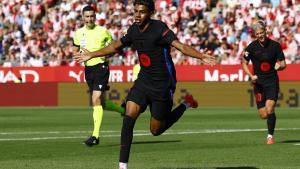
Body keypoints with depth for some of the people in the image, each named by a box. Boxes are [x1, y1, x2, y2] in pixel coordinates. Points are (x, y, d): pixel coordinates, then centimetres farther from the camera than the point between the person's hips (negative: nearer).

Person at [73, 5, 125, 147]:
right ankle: (124, 110, 40)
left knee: (96, 100, -18)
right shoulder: (79, 33, 8)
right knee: (102, 103, 11)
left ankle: (95, 135, -19)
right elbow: (75, 51, 19)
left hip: (101, 67, -5)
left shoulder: (103, 31, -3)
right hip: (88, 69, 5)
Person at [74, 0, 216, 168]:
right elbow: (115, 47, 19)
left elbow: (180, 46, -31)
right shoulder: (134, 30, 1)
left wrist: (202, 56, -48)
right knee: (129, 118, -15)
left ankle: (185, 104, 28)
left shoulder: (159, 28, -18)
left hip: (162, 85, -5)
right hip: (143, 80, 5)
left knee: (156, 130, 5)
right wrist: (91, 55, 28)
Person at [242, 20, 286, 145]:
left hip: (272, 81, -1)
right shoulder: (252, 47, -3)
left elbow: (283, 63, 5)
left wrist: (279, 66, -19)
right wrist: (251, 76, -11)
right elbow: (244, 63, 5)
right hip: (258, 83, 1)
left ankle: (270, 135, -1)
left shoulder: (275, 45, -4)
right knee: (263, 115, 0)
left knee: (269, 110, -17)